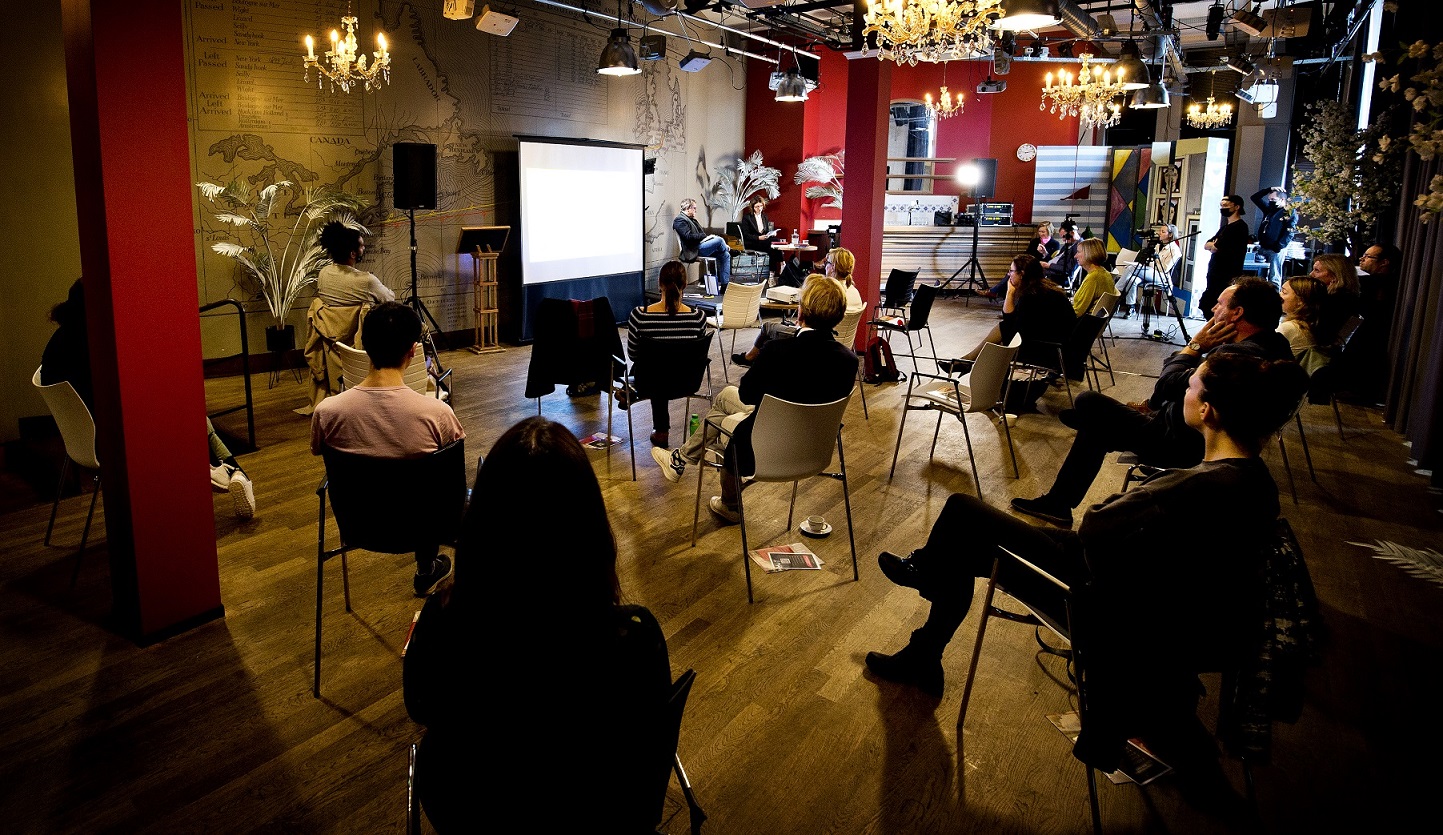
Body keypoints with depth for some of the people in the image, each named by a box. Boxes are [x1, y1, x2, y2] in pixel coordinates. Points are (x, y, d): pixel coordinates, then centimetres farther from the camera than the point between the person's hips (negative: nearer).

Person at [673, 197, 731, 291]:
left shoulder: (692, 219, 27)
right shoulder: (680, 220, -5)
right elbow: (688, 237, -18)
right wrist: (705, 236, -14)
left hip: (700, 246, 10)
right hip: (694, 250, -10)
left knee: (725, 255, -7)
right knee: (719, 240, -23)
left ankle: (725, 284, -13)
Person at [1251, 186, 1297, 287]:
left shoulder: (1290, 213, -3)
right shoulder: (1269, 209, 18)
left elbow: (1289, 233, -13)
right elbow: (1254, 198, 22)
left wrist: (1279, 247, -21)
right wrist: (1269, 189, 10)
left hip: (1275, 250, -7)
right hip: (1262, 248, 7)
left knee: (1274, 279, -7)